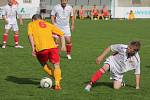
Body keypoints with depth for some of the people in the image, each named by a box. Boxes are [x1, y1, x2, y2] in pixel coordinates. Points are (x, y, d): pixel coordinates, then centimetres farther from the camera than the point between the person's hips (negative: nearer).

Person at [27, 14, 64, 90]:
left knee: (44, 64, 25)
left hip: (40, 48, -1)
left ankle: (56, 78, 15)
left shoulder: (31, 24, 22)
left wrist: (33, 48, -3)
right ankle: (57, 84, -2)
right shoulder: (48, 24, 29)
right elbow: (61, 34, 23)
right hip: (52, 46, 1)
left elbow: (30, 35, 2)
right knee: (56, 65, 14)